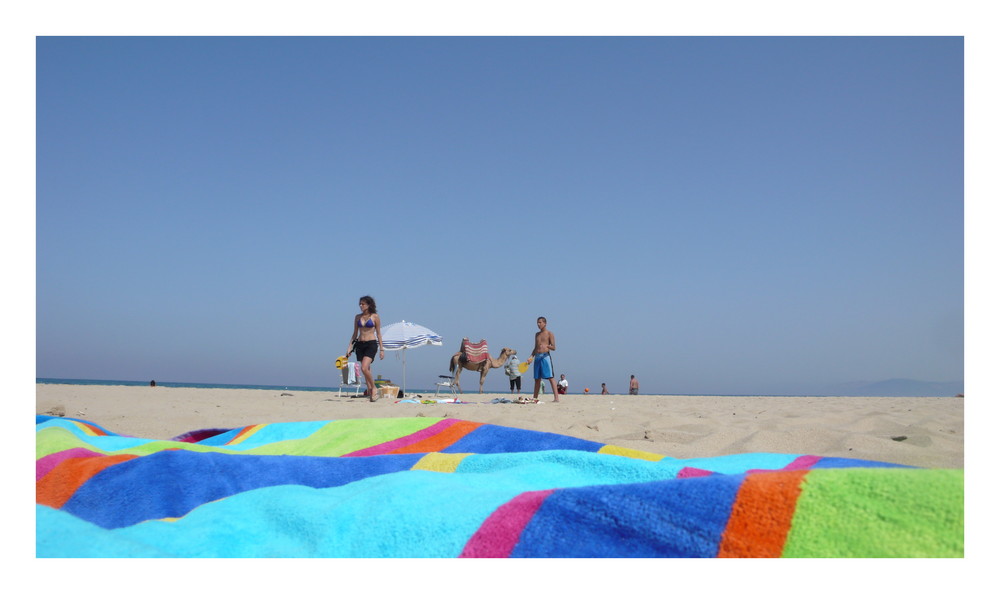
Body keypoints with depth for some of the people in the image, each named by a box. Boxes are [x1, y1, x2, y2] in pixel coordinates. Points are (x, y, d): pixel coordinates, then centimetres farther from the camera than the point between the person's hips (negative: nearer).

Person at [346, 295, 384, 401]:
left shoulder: (375, 316, -1)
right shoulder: (357, 317, 10)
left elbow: (379, 334, 2)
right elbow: (355, 333, 15)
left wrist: (381, 349, 0)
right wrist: (350, 346, 8)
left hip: (371, 344, -5)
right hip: (360, 344, 5)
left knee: (364, 368, -20)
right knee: (367, 370, 7)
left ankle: (374, 388, -4)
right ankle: (370, 391, 13)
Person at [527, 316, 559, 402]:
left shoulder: (549, 334, 0)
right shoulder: (537, 334, 19)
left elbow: (553, 348, -6)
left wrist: (547, 345, -26)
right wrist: (531, 356, 10)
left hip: (545, 356, -6)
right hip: (537, 357, 6)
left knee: (551, 377, -12)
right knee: (537, 379, 9)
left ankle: (556, 397, -16)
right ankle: (535, 398, 15)